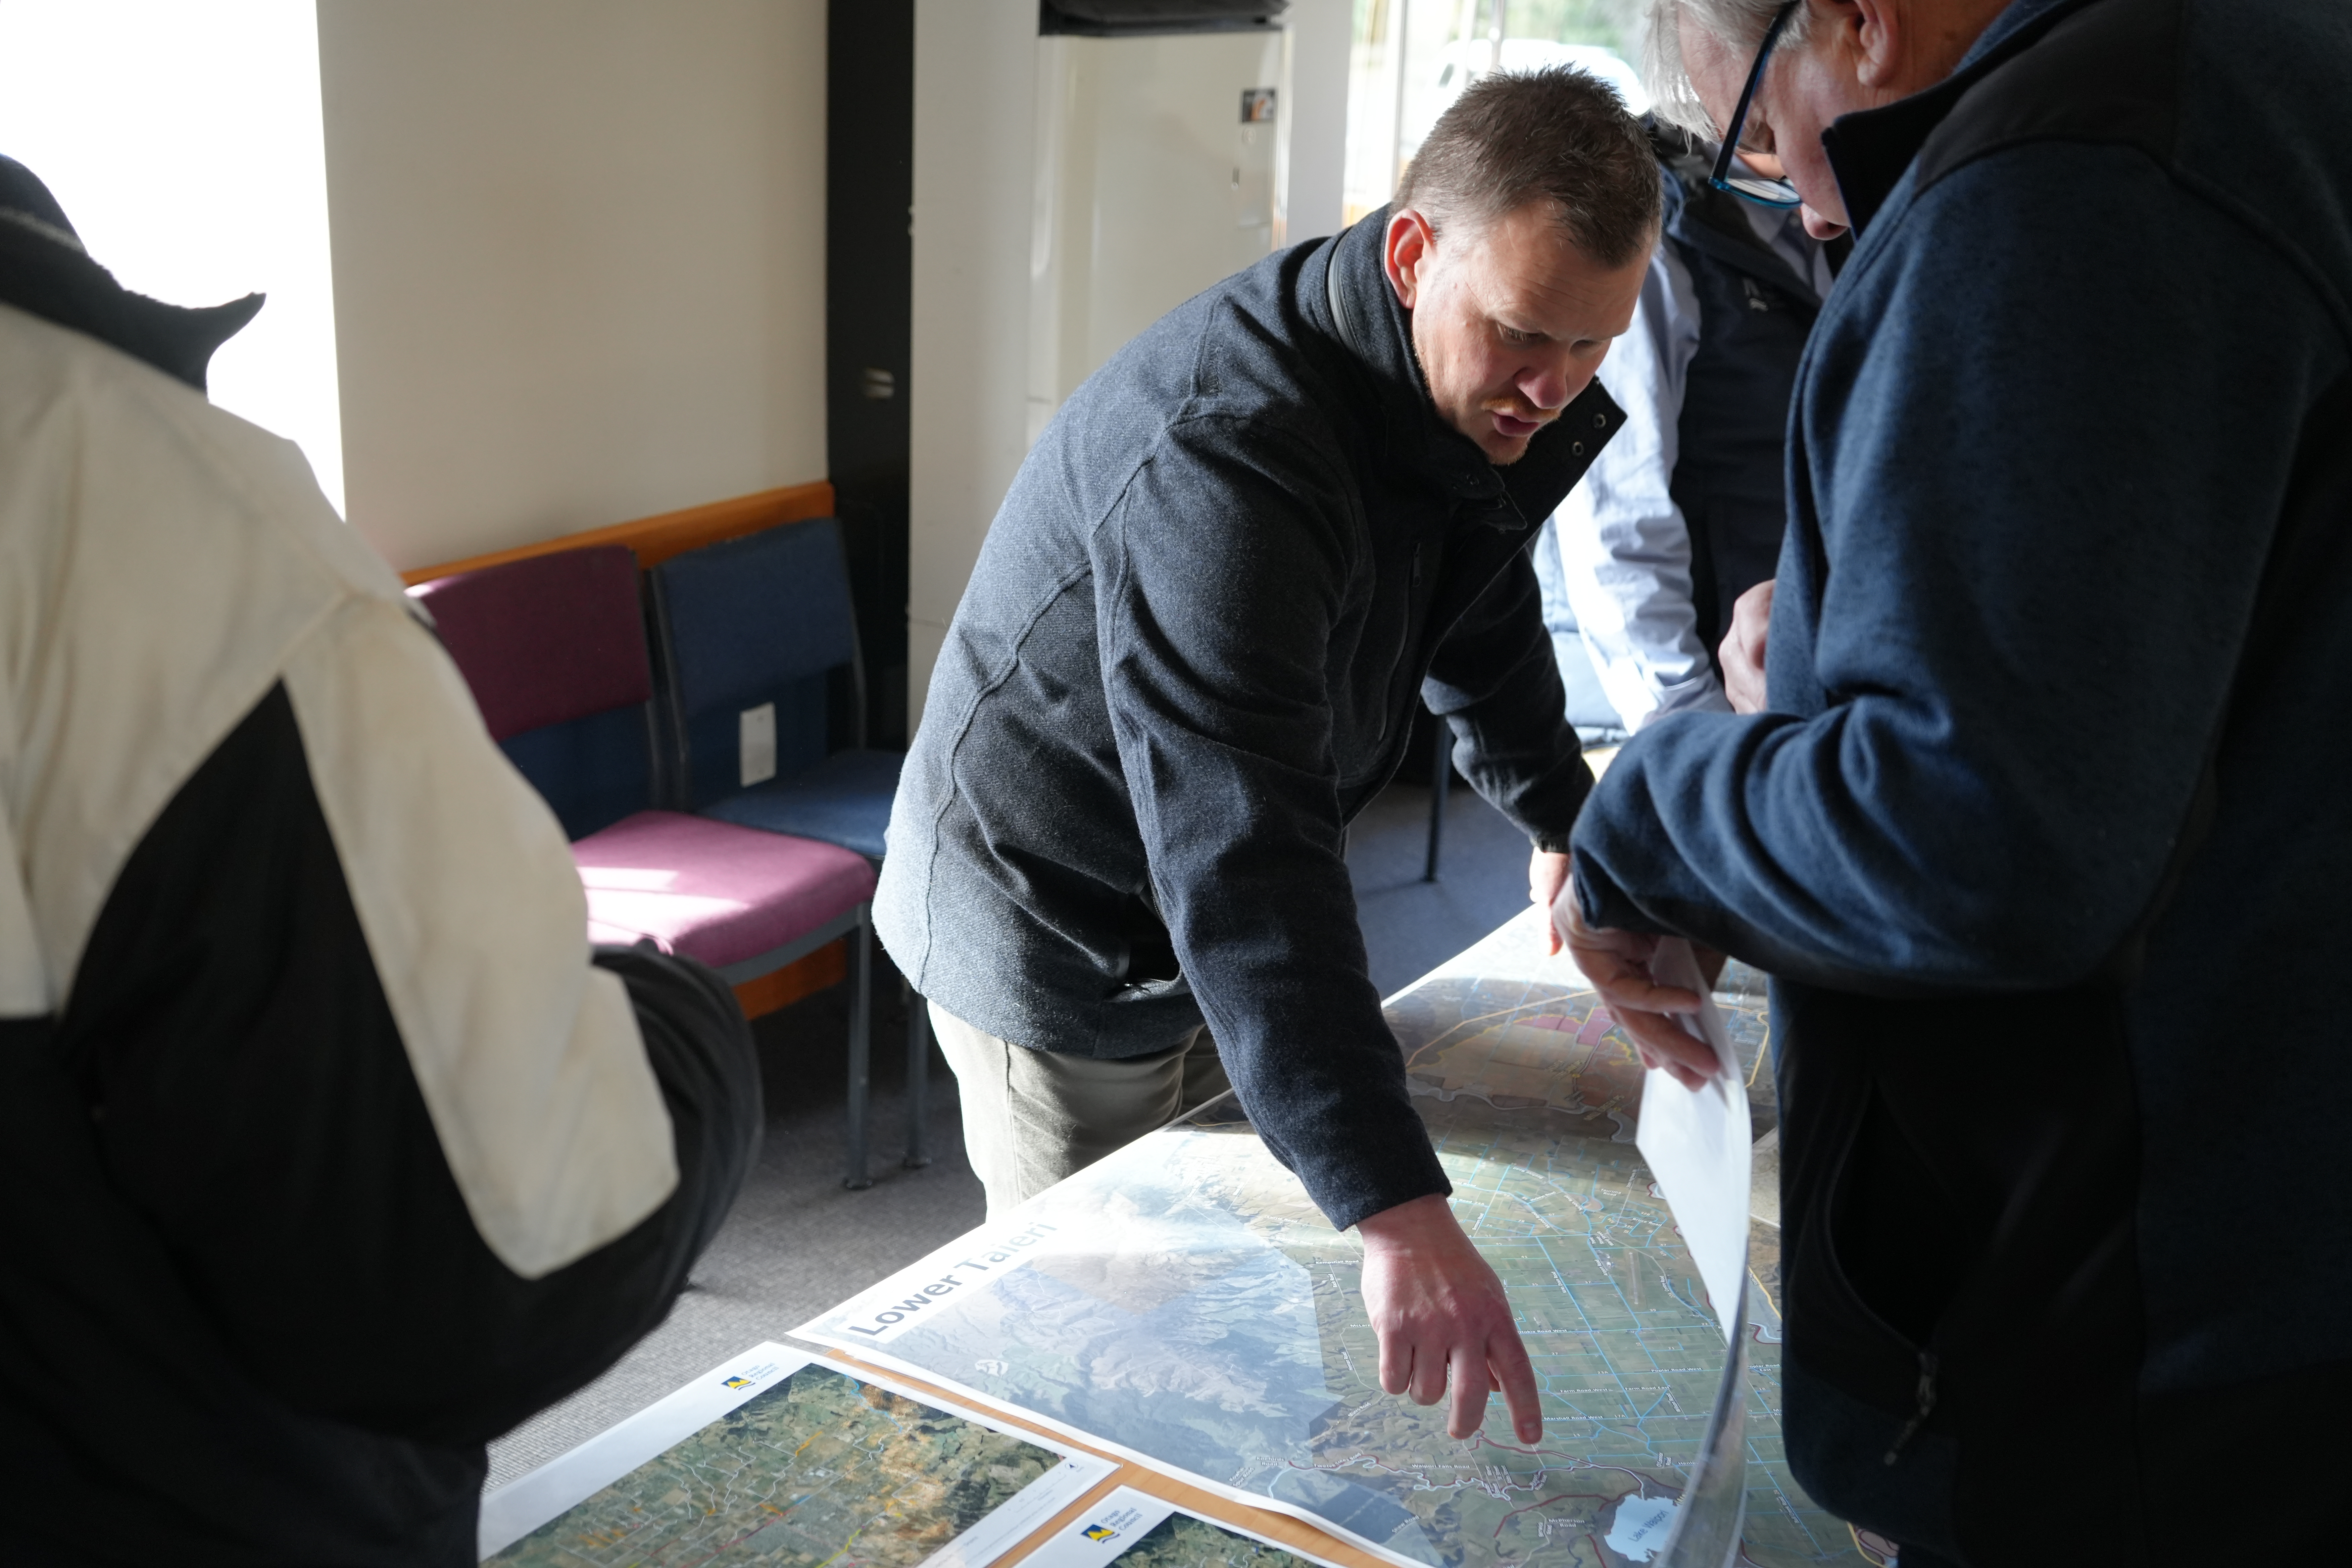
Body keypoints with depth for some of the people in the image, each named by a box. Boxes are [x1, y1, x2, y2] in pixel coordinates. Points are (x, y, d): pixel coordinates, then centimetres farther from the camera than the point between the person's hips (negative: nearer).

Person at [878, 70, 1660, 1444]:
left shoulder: (1479, 400, -7)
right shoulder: (1220, 453, -37)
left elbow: (1481, 613, 16)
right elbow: (1239, 847, -46)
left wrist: (1559, 812, 23)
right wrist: (1399, 1211, -51)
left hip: (1211, 919, 8)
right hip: (1058, 931, -8)